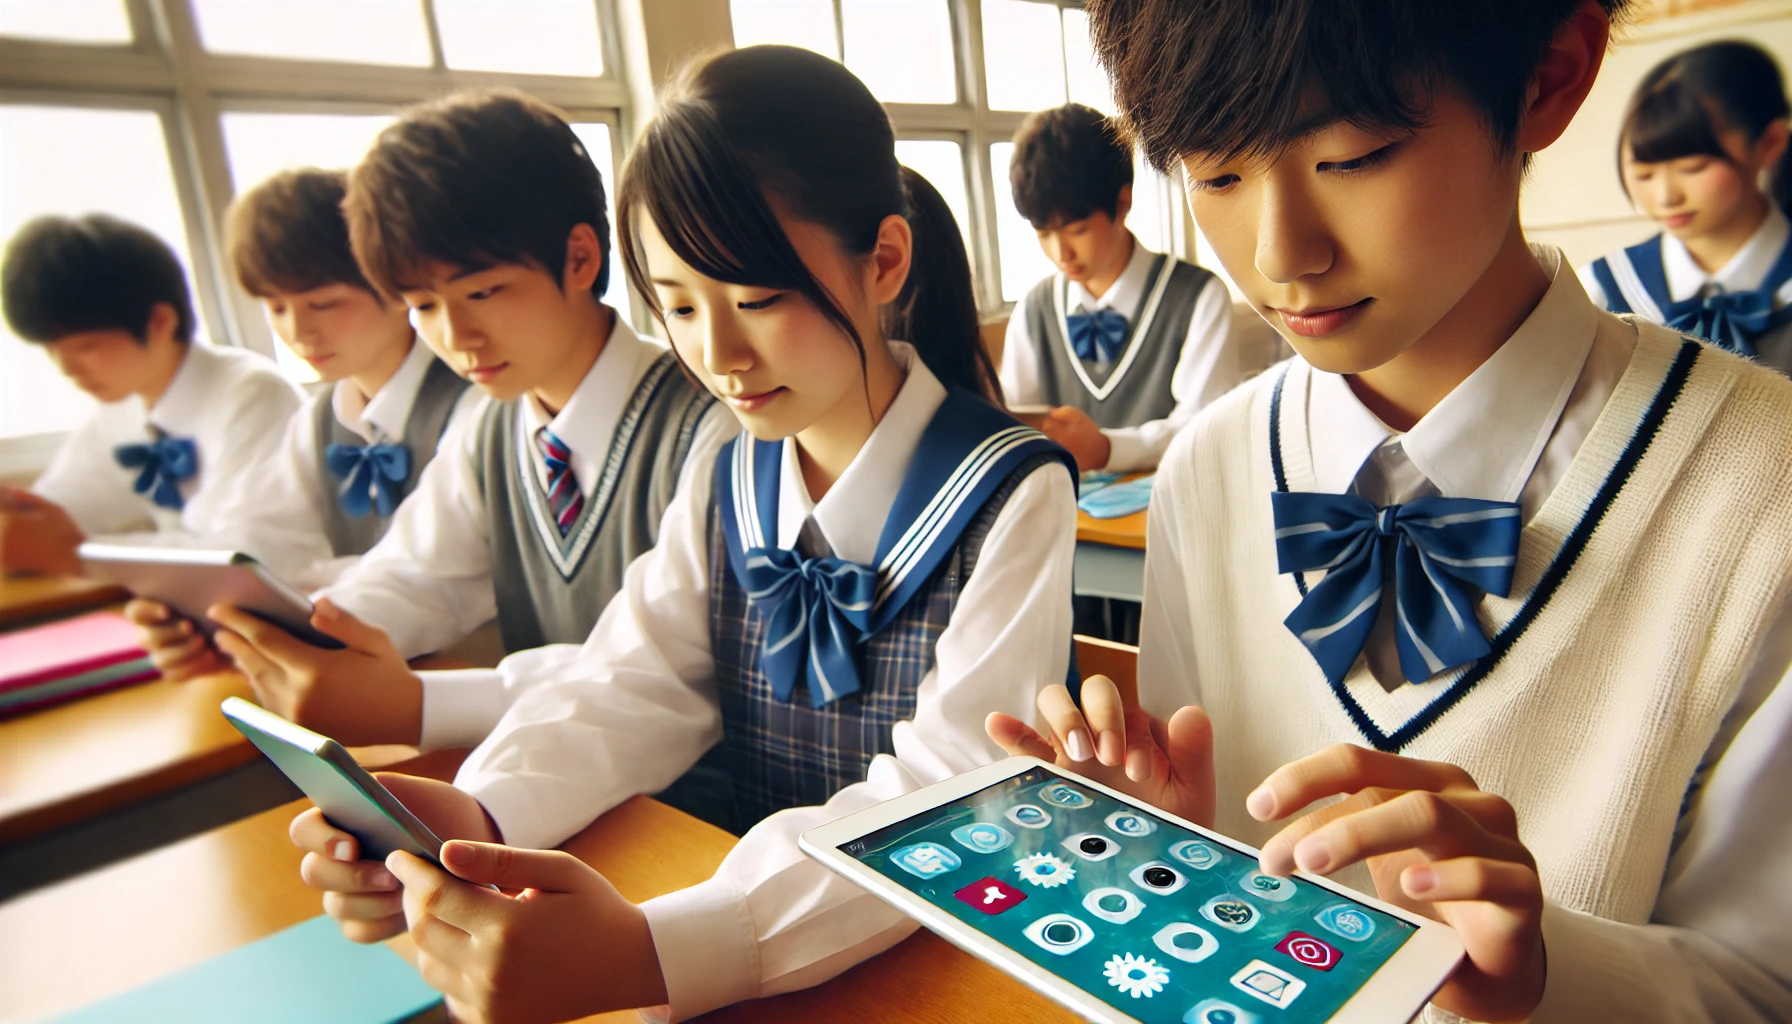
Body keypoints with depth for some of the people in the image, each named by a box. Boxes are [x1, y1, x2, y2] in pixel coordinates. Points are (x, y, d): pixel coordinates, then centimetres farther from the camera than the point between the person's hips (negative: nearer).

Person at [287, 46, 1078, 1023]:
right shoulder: (730, 486, 4)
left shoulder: (1012, 495, -14)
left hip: (943, 941, -3)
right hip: (738, 888, 4)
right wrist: (480, 813, -21)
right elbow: (630, 685, -1)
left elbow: (948, 797, -21)